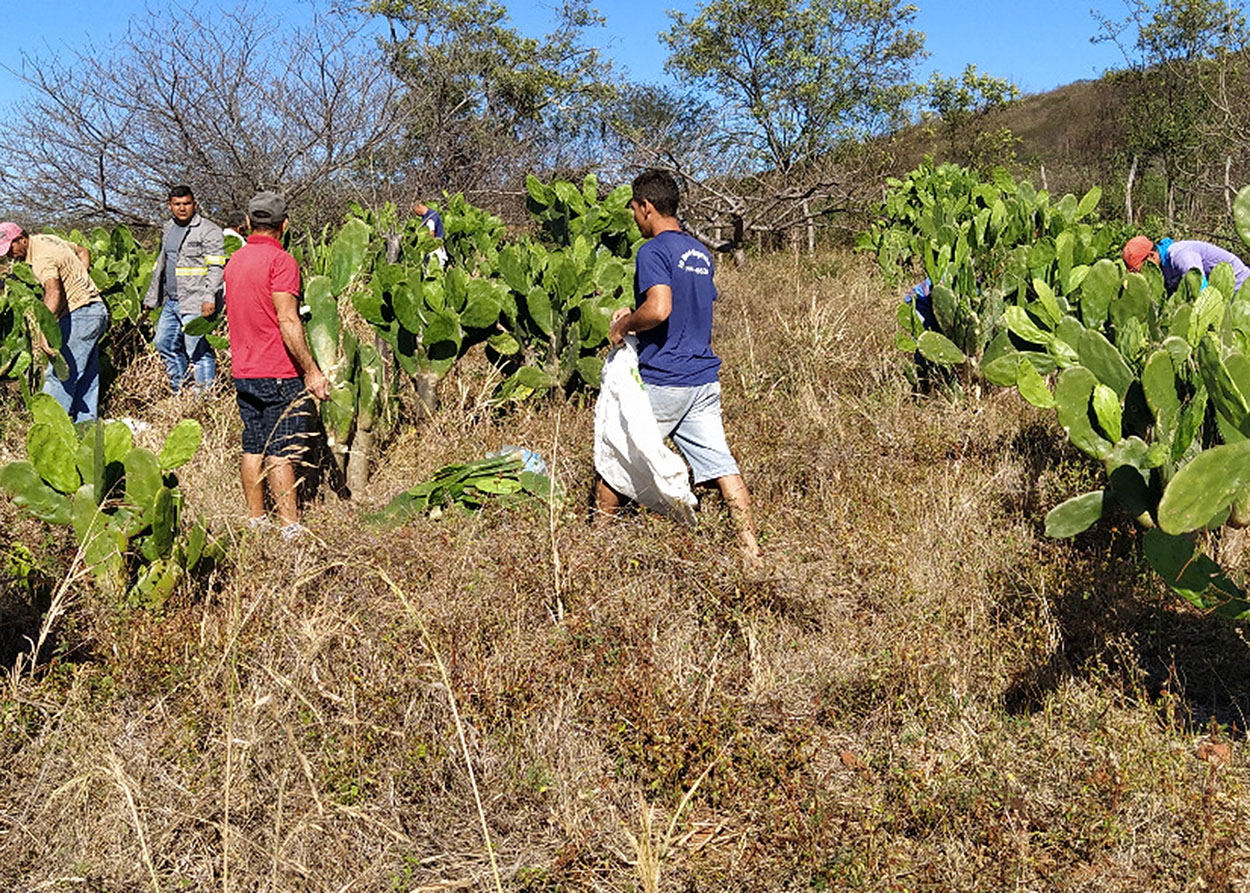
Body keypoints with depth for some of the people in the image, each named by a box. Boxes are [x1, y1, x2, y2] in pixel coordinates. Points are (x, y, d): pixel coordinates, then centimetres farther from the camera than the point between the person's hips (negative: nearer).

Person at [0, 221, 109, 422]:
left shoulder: (42, 258, -19)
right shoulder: (46, 239, 12)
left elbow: (53, 292, -37)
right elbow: (83, 251, 27)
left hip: (81, 314, -11)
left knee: (60, 374, -10)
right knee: (86, 377, 12)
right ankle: (86, 424, 16)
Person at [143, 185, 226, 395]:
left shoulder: (208, 230, -7)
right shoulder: (168, 229, 19)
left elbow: (216, 267, -15)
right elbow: (161, 265, 28)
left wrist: (209, 297, -25)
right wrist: (151, 297, 28)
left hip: (195, 304, -9)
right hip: (171, 302, 9)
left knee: (198, 352, -9)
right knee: (165, 344, 15)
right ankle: (179, 392, 28)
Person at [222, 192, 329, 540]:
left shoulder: (234, 261, 11)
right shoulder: (280, 261, -13)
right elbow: (288, 322, -20)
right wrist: (312, 371, -18)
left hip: (244, 373, 8)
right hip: (279, 374, -7)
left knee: (253, 448, 12)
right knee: (280, 452, -6)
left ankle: (256, 522, 19)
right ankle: (290, 528, -2)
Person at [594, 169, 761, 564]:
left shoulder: (654, 251, -12)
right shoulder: (701, 252, 14)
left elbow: (659, 309, -27)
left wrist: (624, 325, -10)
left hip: (661, 380, -7)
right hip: (704, 377, 8)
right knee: (721, 465, 5)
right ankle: (752, 551, 4)